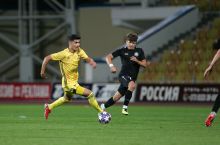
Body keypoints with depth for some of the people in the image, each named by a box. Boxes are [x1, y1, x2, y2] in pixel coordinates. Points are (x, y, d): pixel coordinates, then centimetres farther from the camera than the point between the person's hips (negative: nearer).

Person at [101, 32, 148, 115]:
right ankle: (125, 107, -31)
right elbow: (108, 57, -1)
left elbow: (145, 64, 5)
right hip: (123, 75, -4)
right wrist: (111, 66, -19)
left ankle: (103, 106, 32)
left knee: (116, 97, 8)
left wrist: (137, 61, -14)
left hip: (132, 77, 4)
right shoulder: (122, 51, -2)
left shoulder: (139, 51, 6)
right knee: (132, 85, -37)